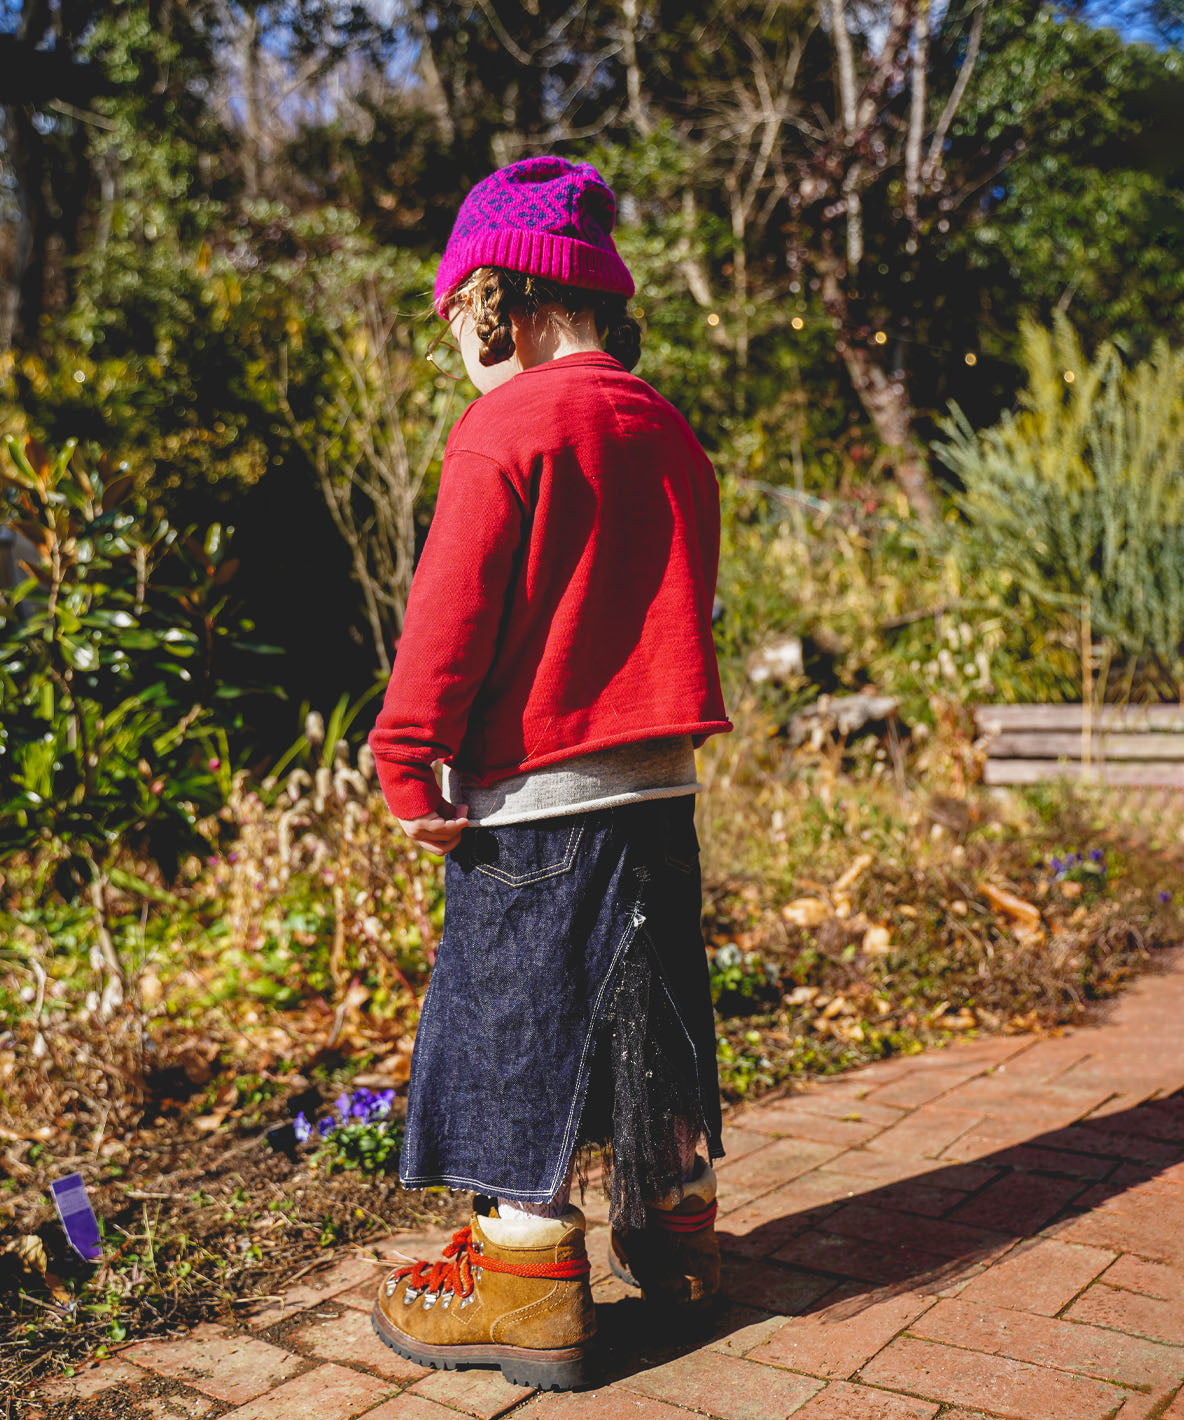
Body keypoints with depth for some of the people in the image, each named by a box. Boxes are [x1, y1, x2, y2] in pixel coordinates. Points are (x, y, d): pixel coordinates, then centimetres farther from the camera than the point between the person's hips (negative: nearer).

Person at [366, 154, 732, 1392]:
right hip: (659, 779, 8)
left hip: (534, 789, -7)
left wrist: (411, 760, -10)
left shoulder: (507, 426, -10)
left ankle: (528, 1283, 9)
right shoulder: (668, 432, 12)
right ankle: (675, 1230, 29)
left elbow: (453, 609, -14)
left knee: (518, 1018, 2)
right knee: (649, 1006, 17)